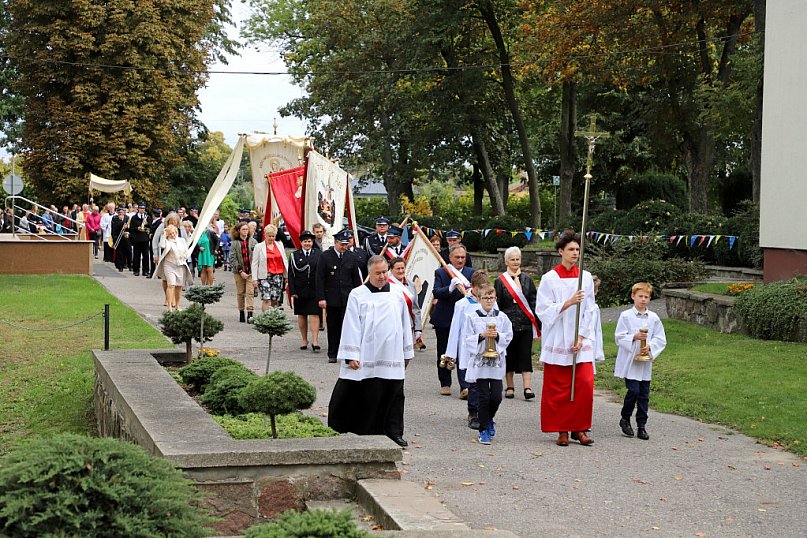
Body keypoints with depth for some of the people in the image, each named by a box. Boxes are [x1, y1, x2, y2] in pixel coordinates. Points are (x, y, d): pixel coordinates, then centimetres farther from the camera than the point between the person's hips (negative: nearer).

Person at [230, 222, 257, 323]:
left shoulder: (253, 241, 4)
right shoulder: (234, 243, 1)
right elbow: (232, 258, -3)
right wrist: (240, 271, -10)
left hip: (251, 271, 0)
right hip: (239, 271, 0)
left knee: (250, 292, -9)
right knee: (240, 293, 8)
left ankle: (250, 313, -14)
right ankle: (241, 313, 19)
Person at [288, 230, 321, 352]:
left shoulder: (319, 254, 3)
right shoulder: (295, 255, 4)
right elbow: (291, 275, 2)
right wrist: (292, 292, -5)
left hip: (315, 291, -2)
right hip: (300, 291, 2)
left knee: (314, 315, -6)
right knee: (301, 315, 10)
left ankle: (315, 341, -7)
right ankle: (304, 340, 21)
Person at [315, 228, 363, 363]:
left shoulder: (351, 257, 6)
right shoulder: (325, 256, -1)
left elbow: (356, 279, 12)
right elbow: (320, 279, -3)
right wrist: (321, 298, -9)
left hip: (347, 298, 1)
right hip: (331, 298, -1)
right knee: (332, 327, 7)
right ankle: (332, 354, 17)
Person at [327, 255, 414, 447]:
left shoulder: (397, 295, 10)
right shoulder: (357, 295, 1)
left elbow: (405, 324, 16)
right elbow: (351, 327, -3)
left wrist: (406, 353, 15)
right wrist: (351, 356, -8)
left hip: (392, 359, 3)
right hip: (366, 358, -3)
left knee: (394, 396, 5)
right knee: (368, 398, 1)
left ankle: (394, 432, 13)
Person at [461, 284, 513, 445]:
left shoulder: (502, 317, 5)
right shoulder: (471, 317, -2)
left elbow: (508, 336, 8)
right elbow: (466, 339, -3)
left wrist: (498, 335, -10)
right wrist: (482, 335, -14)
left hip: (497, 361, 2)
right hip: (479, 362, -2)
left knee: (496, 396, -1)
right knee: (484, 397, -1)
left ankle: (489, 419, 30)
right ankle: (483, 430, 10)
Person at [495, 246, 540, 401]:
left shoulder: (527, 280, 8)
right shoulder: (500, 281, 1)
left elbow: (534, 302, 8)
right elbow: (496, 304, -1)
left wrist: (538, 325, 3)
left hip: (525, 324, 1)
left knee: (525, 356, -3)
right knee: (509, 356, 6)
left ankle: (528, 388, -7)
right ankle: (509, 387, 17)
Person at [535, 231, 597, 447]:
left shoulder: (586, 277, 6)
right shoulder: (550, 278, -3)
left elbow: (589, 310, 6)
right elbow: (544, 311, -7)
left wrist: (581, 337, -3)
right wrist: (569, 302, -19)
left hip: (581, 341, 2)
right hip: (557, 340, -2)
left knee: (585, 385, -5)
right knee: (558, 388, 0)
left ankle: (579, 429, 6)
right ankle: (562, 431, 10)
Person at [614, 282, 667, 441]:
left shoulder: (654, 318, 5)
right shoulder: (626, 316, -2)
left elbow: (661, 340, 6)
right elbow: (619, 337, -4)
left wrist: (650, 346, -11)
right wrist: (634, 337, -19)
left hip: (646, 362, 3)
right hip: (629, 361, -3)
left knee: (644, 394, 5)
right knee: (633, 391, -11)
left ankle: (641, 426, 14)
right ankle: (625, 419, 11)